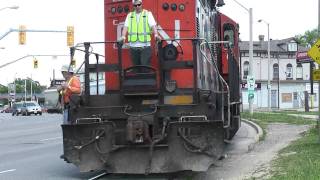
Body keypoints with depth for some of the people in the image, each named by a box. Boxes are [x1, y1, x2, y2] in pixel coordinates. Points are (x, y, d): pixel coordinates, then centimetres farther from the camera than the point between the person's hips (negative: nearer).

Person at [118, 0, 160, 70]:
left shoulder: (148, 14, 7)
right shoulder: (130, 15, 14)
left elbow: (153, 25, -6)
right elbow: (126, 27, 3)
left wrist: (156, 35, -24)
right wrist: (123, 37, -14)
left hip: (145, 45, -3)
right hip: (133, 46, 3)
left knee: (146, 66, -8)